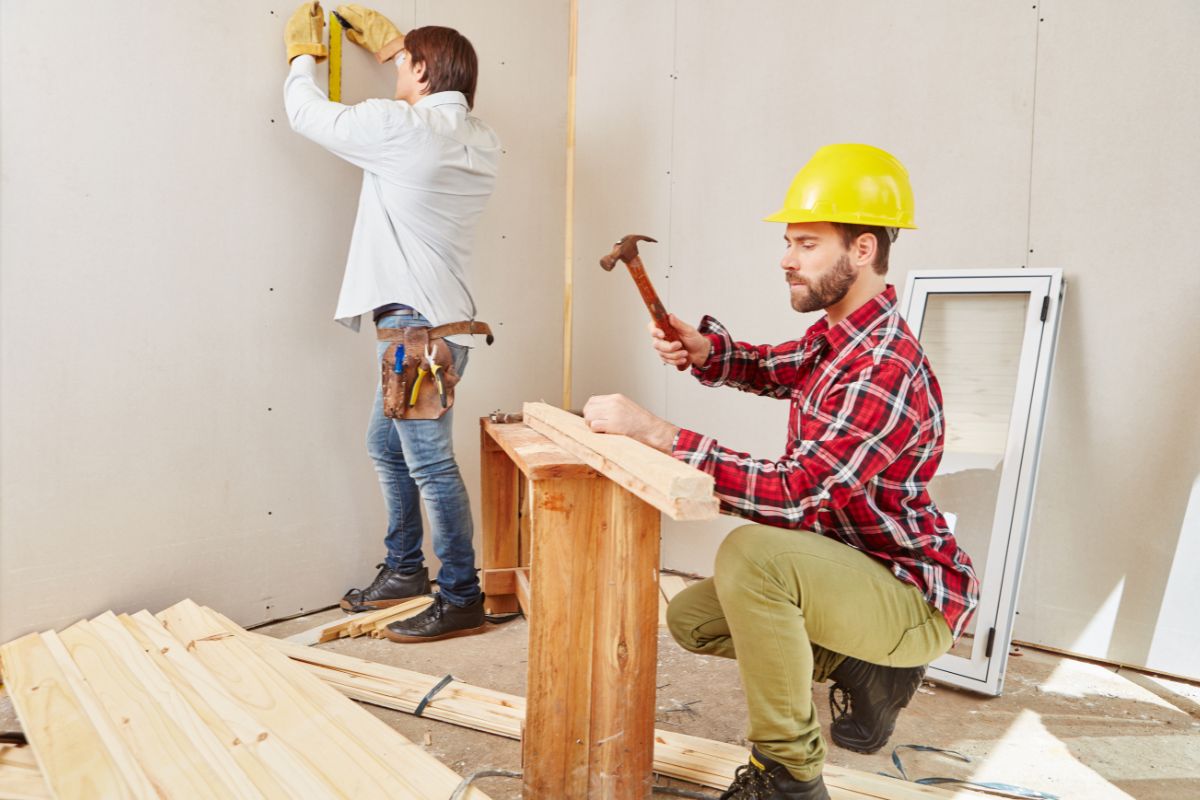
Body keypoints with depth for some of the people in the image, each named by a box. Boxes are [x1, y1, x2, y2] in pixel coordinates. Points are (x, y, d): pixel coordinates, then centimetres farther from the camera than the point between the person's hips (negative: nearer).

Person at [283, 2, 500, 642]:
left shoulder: (402, 127, -11)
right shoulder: (479, 140, 12)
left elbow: (307, 113, 1)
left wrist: (303, 52, 20)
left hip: (417, 325, -9)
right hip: (435, 321, 9)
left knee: (431, 464, -4)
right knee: (386, 446, 20)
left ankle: (461, 600, 6)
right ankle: (404, 570, 32)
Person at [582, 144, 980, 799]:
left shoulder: (883, 372, -28)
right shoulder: (837, 334, 1)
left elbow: (794, 495, -36)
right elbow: (775, 368, 18)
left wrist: (656, 431, -38)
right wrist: (704, 349, -5)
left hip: (916, 597, -9)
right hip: (848, 567, 9)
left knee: (748, 552, -35)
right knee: (691, 618, 9)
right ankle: (865, 670, 15)